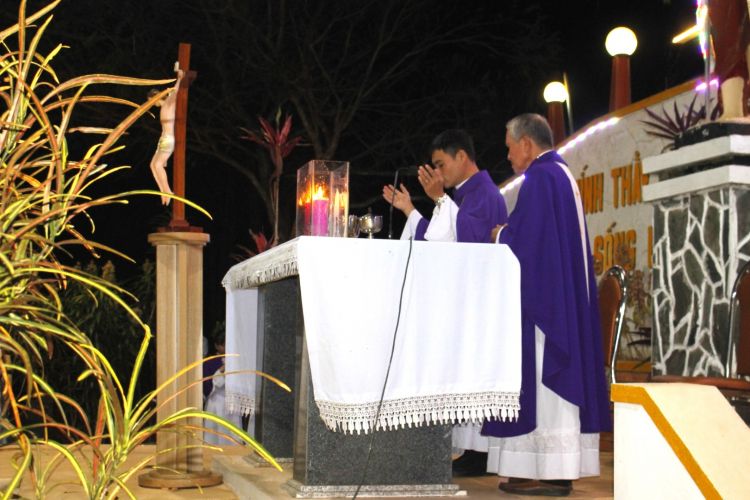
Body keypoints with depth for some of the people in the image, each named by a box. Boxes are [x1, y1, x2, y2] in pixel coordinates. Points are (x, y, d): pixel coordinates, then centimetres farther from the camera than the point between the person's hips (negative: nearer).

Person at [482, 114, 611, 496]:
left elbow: (524, 237, -18)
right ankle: (560, 469, 10)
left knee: (538, 377, -8)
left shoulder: (539, 177, -12)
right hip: (566, 296, 10)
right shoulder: (563, 175, 18)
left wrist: (499, 234, 1)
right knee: (559, 376, 8)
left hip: (541, 296, -10)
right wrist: (509, 232, 18)